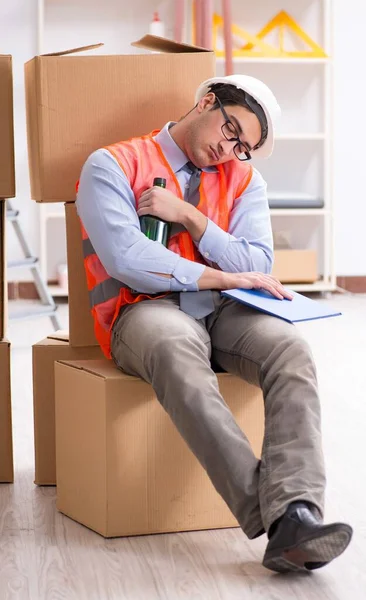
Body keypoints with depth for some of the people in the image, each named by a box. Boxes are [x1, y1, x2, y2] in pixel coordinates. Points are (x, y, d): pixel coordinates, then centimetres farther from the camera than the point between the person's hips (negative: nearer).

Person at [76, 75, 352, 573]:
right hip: (143, 311, -4)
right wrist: (224, 277, -9)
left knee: (290, 348, -30)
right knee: (177, 348, -41)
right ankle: (267, 512, -48)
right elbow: (126, 259, -11)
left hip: (223, 310, 4)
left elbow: (259, 267, 5)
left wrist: (188, 216, -6)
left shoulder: (244, 180, 18)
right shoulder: (113, 166, 5)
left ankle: (296, 518, -47)